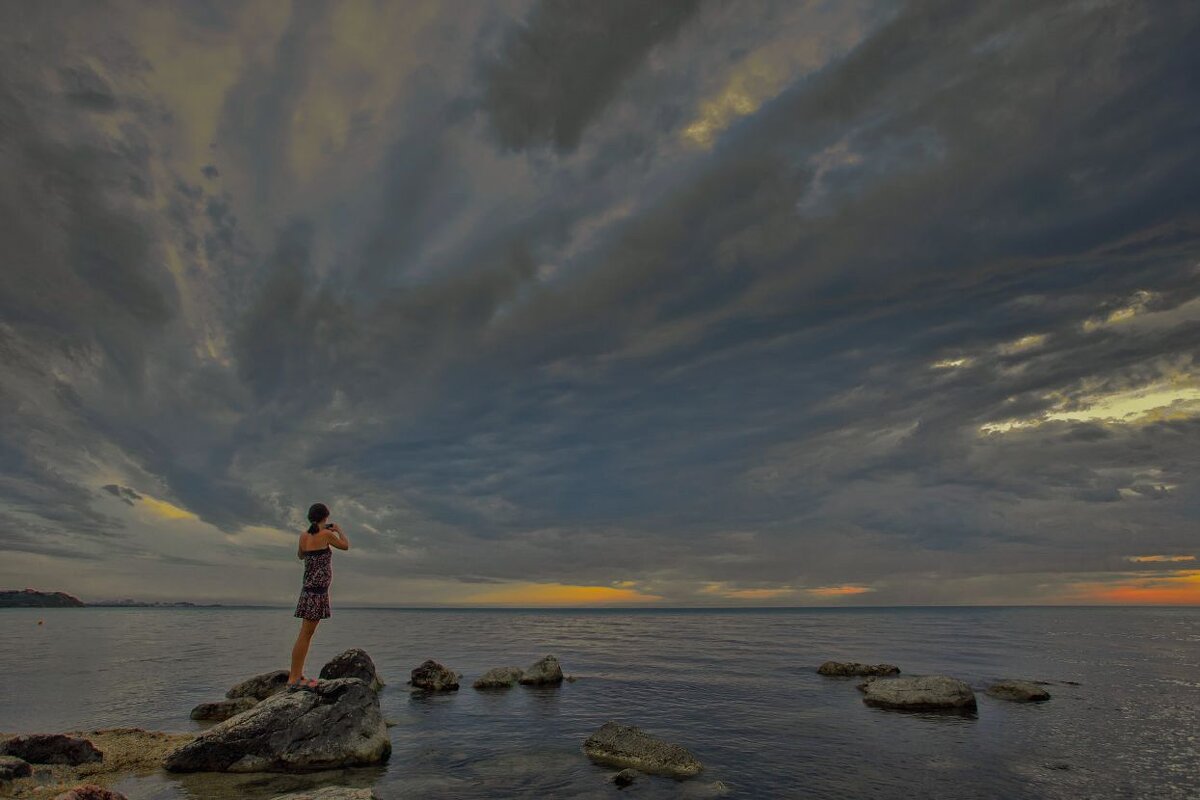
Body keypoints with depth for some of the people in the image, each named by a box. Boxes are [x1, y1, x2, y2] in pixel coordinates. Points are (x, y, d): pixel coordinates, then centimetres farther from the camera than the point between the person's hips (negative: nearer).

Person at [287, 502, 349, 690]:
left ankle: (298, 675, 16)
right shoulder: (326, 534, -11)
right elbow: (346, 546, 4)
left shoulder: (304, 536, 7)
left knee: (307, 633, 12)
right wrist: (339, 530, 20)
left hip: (311, 588, 8)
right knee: (305, 634, -5)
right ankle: (293, 679, -3)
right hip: (317, 590, -8)